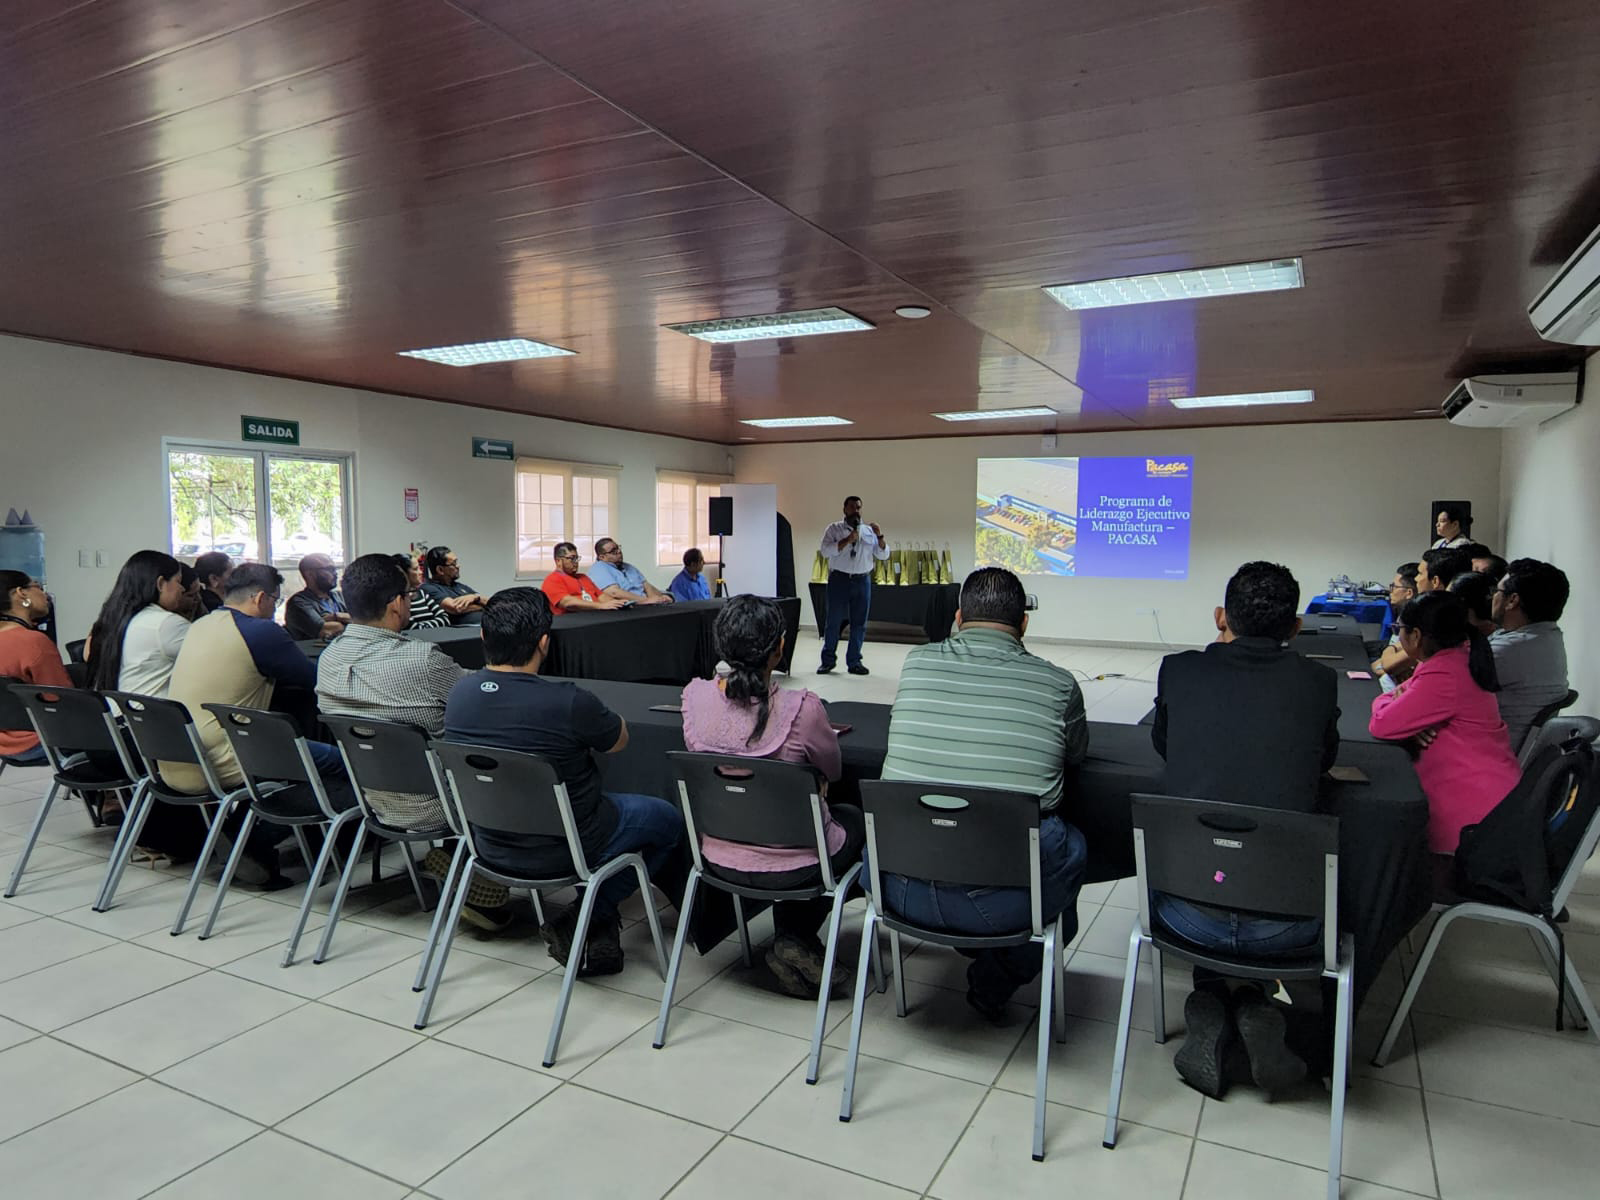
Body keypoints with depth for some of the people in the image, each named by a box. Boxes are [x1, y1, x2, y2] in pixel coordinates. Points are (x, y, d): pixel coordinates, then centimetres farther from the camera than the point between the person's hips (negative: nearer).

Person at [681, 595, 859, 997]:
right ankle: (797, 939, 19)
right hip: (791, 866, -4)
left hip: (719, 858, 5)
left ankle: (791, 941, 25)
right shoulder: (801, 708, -25)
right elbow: (832, 772, -5)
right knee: (855, 817, 28)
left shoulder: (694, 696, -13)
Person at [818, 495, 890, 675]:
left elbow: (883, 555, 7)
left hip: (862, 581, 3)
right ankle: (828, 660, 14)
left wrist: (879, 536, -9)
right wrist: (847, 540, -19)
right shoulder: (834, 529, 2)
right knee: (834, 621, 2)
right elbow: (826, 551, -11)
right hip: (839, 579, -3)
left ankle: (854, 662, 16)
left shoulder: (869, 532, 11)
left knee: (859, 623, 6)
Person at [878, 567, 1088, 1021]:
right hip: (1005, 900, -1)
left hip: (904, 892, 2)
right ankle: (994, 983, 29)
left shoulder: (916, 663, 1)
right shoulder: (1059, 684, -4)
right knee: (1071, 847, 29)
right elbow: (1076, 755, 17)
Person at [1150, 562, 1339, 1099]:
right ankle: (1256, 1006, 20)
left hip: (1189, 914, 0)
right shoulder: (1317, 681, 1)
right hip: (1285, 924, 0)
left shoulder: (1180, 670, 0)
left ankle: (1208, 1007, 20)